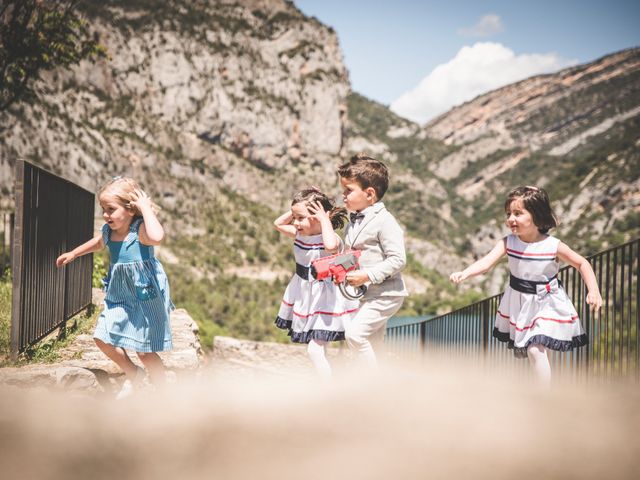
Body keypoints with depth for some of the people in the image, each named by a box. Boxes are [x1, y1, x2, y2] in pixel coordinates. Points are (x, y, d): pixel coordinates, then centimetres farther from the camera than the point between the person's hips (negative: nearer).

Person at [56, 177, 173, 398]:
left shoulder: (140, 229, -22)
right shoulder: (108, 231, 0)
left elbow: (157, 237, -47)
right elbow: (97, 243, 26)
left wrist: (145, 207, -36)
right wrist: (73, 253, 34)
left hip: (145, 296, -7)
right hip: (118, 297, 7)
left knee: (145, 351, 0)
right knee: (102, 338, 5)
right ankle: (132, 374, 29)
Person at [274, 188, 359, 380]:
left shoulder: (330, 238, -23)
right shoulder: (300, 234, 1)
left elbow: (330, 245, -48)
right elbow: (278, 224, 16)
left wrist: (324, 219, -34)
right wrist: (295, 210, 1)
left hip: (325, 298, -9)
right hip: (305, 296, 9)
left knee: (315, 350, -15)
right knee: (317, 348, 17)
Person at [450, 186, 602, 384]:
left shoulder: (553, 246, -18)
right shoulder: (508, 243, -14)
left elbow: (582, 264, -6)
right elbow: (487, 261, -27)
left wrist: (594, 291, -17)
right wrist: (464, 273, -45)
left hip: (546, 304, -4)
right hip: (518, 304, 4)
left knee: (536, 350, -19)